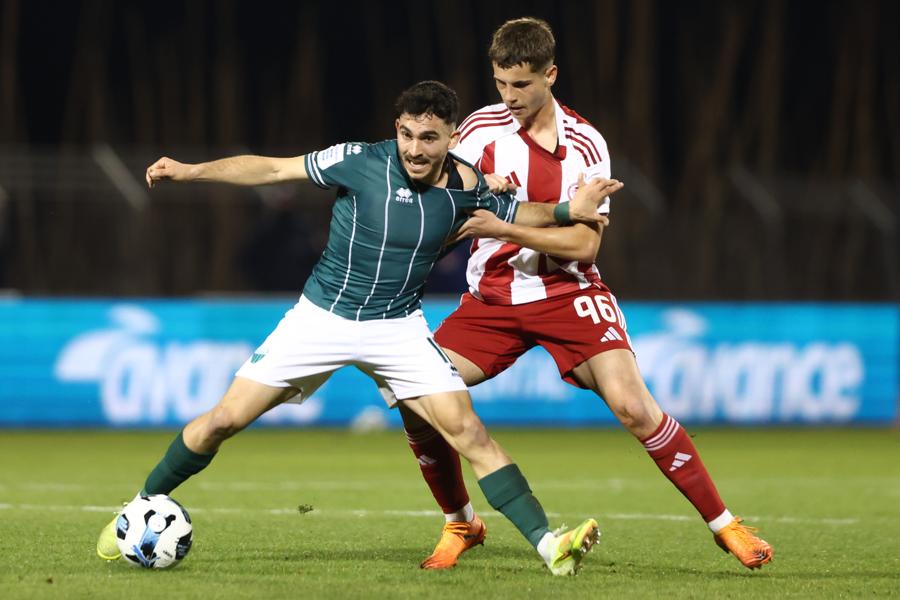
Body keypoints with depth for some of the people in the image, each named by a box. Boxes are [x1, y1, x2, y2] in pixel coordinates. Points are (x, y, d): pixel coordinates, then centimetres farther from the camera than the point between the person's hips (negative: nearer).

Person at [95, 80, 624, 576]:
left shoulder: (463, 185, -9)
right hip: (321, 317, -1)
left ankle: (549, 545, -16)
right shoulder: (361, 161, -17)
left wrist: (568, 212, -6)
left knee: (467, 431, -15)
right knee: (224, 420, -3)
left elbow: (512, 213, 12)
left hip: (399, 328, 1)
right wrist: (192, 171, -18)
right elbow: (271, 169, -11)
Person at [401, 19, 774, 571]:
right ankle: (461, 524, 11)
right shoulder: (481, 128, -2)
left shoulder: (585, 145, -9)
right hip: (492, 297, 3)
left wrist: (506, 228, -26)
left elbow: (583, 243, -15)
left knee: (632, 404, -21)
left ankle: (724, 523, -8)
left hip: (568, 293, -3)